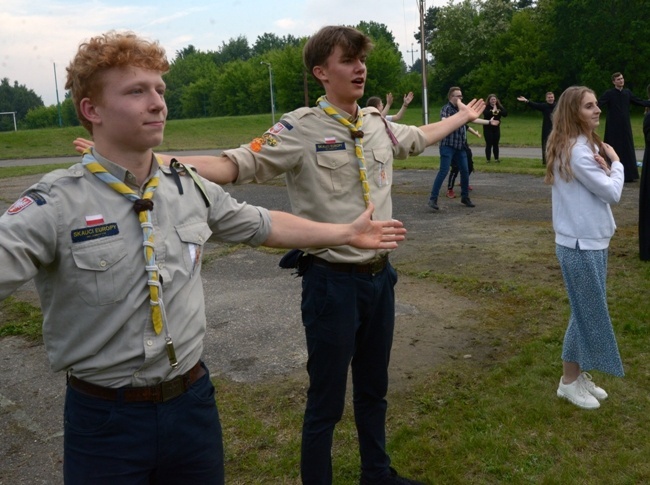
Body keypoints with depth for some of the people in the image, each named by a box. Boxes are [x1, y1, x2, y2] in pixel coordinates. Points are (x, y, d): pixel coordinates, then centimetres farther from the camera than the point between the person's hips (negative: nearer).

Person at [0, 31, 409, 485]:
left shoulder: (191, 189, 1)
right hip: (104, 420, -4)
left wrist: (346, 233, 20)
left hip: (193, 401, 5)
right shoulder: (53, 205, -15)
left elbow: (262, 225, 14)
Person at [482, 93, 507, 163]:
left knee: (495, 144, 9)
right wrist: (493, 111, -26)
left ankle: (496, 159, 18)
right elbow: (485, 113, -28)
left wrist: (498, 111, -21)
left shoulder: (499, 107, 4)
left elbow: (505, 113, -9)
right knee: (489, 144, -5)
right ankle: (488, 160, 2)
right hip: (488, 128, -4)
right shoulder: (486, 107, -8)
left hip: (496, 127, 4)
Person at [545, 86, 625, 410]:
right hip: (580, 245, -10)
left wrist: (605, 168, -9)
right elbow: (612, 193, -16)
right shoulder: (576, 151, -20)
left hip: (589, 241, 10)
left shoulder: (581, 145, 12)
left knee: (588, 313, 16)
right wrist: (616, 163, 0)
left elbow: (600, 188, 11)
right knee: (587, 314, 2)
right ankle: (569, 382, 17)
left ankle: (580, 374, 29)